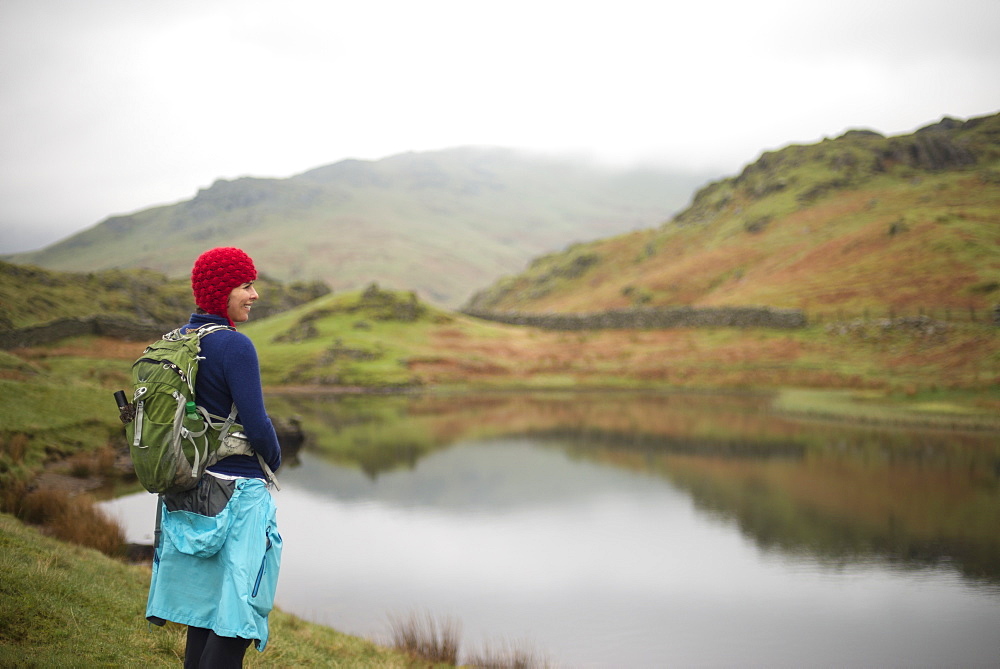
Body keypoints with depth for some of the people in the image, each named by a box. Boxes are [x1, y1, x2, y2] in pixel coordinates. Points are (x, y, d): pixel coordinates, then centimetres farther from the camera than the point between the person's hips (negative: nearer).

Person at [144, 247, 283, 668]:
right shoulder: (235, 346, -16)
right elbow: (256, 425, -18)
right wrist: (274, 460, 2)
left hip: (189, 487, 8)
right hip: (237, 492, -8)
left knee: (204, 609, 16)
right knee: (235, 619, -1)